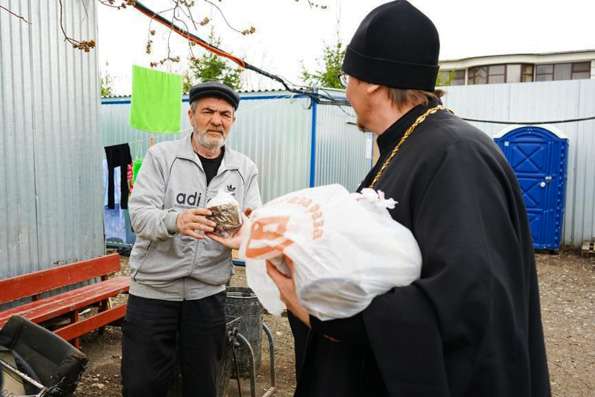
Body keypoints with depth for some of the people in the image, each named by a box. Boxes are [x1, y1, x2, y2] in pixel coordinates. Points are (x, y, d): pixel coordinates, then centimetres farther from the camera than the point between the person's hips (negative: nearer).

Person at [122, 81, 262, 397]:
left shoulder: (245, 169, 4)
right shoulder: (161, 156, -4)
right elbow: (140, 214, -13)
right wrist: (174, 221, -35)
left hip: (208, 292, 2)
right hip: (153, 288, -2)